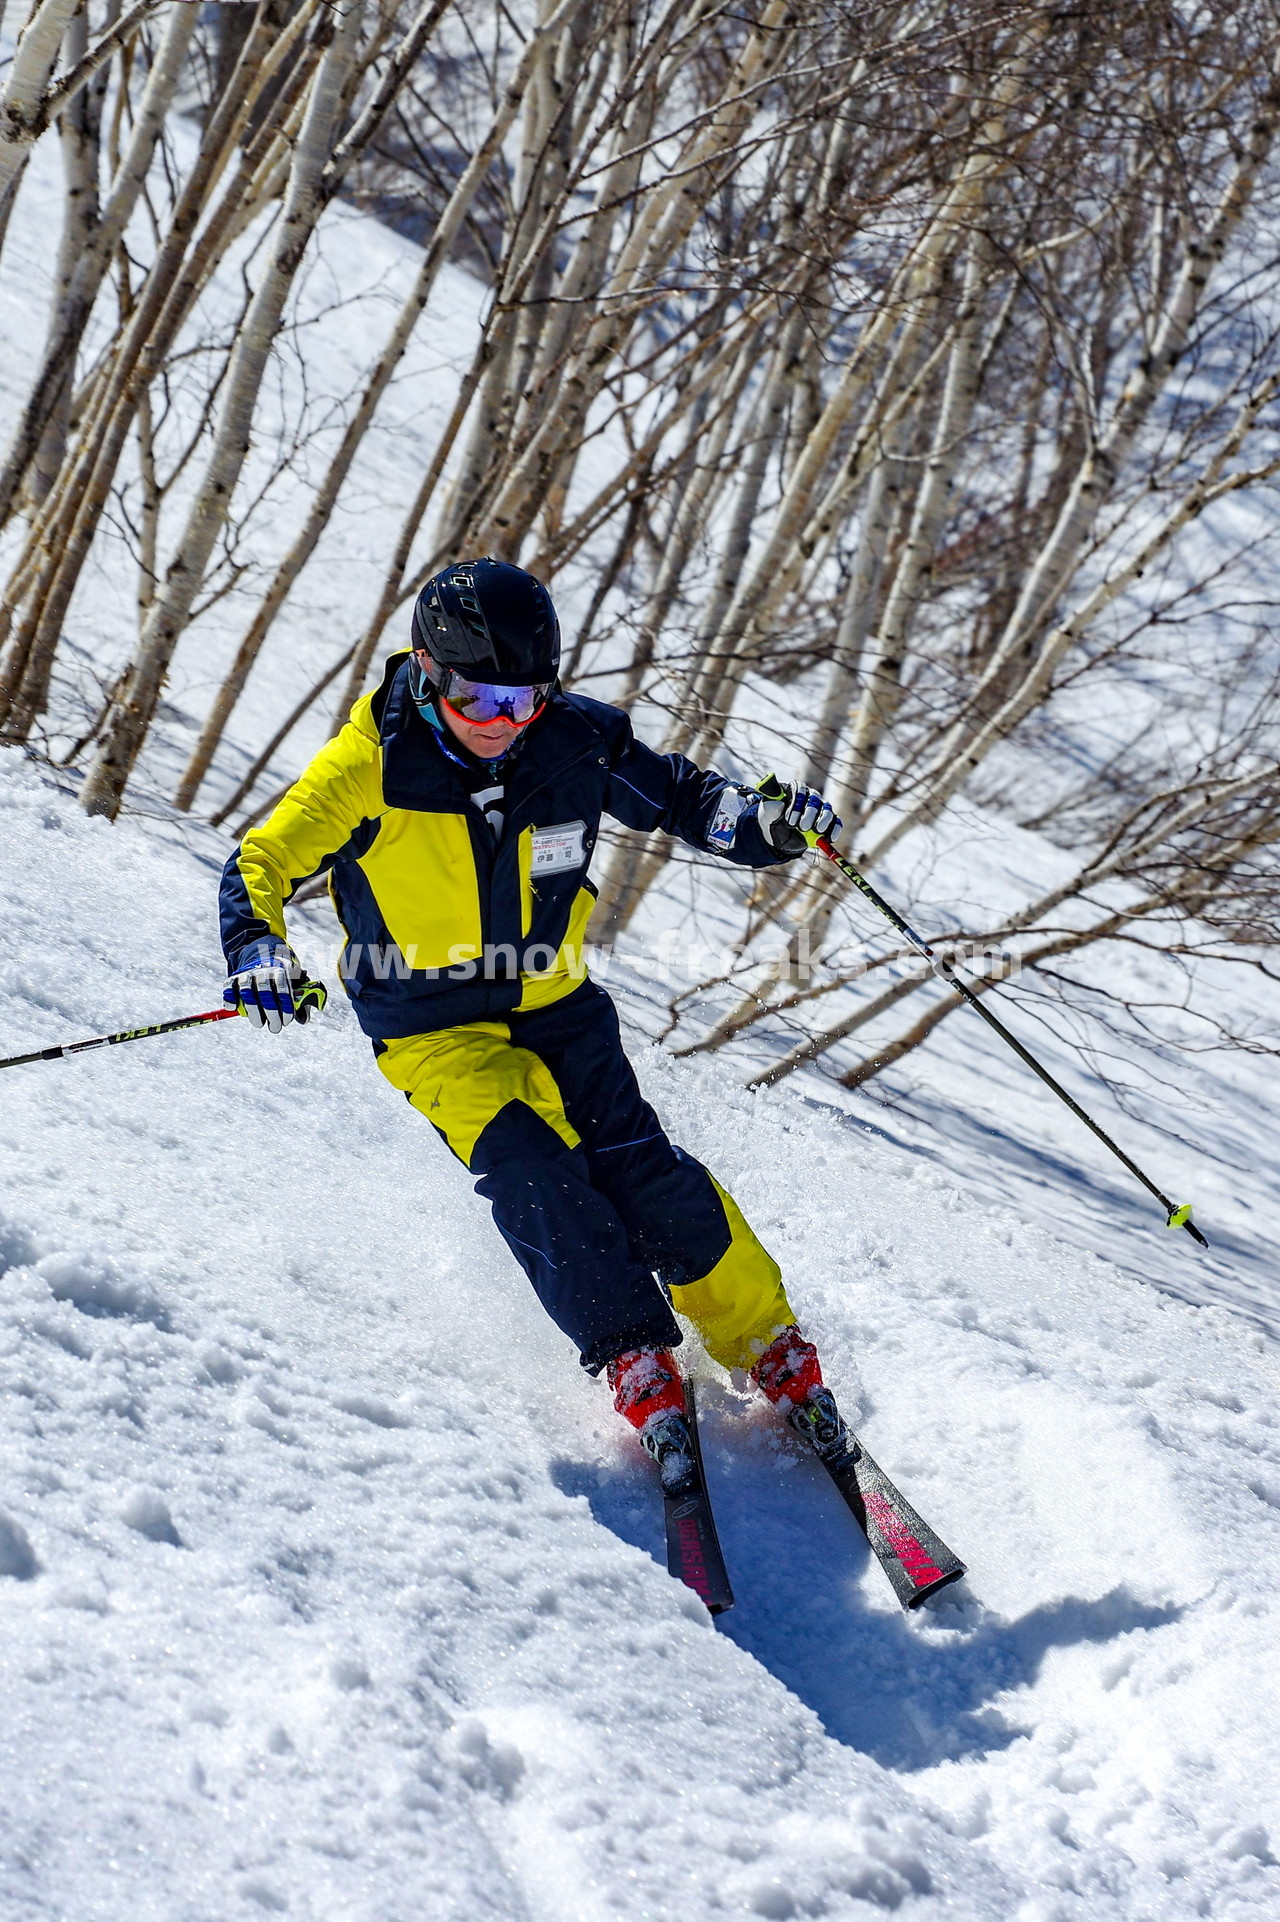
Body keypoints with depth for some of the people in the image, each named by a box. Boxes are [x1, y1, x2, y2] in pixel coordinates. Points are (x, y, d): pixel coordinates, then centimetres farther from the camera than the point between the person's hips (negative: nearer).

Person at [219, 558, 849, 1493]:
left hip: (555, 1003, 2)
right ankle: (635, 1362, -15)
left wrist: (762, 823, -12)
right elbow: (261, 864, -13)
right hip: (433, 1027, -2)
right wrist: (259, 954, -33)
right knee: (528, 1168, -24)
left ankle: (773, 1349, 4)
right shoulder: (371, 767, -19)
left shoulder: (576, 742, -10)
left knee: (639, 1166, -10)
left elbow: (678, 794, 7)